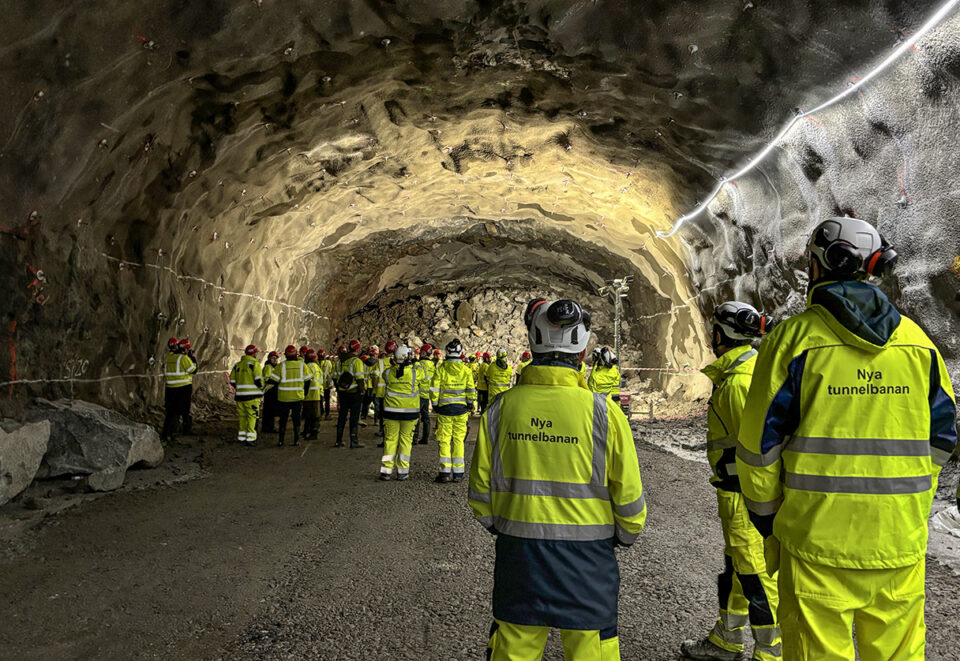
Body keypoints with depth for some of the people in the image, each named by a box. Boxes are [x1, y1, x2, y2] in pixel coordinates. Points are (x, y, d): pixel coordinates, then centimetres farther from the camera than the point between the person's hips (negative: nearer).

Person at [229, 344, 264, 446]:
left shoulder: (237, 365, 13)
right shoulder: (254, 364, -7)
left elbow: (232, 381, 14)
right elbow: (258, 380, -14)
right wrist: (261, 388, 4)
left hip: (239, 395, 6)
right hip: (252, 395, -6)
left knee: (241, 416, 14)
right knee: (252, 416, -3)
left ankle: (241, 437, 19)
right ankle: (250, 438, -8)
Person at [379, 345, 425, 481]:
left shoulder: (388, 373, -2)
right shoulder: (415, 373, -8)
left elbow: (381, 391, 7)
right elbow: (425, 388, 4)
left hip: (391, 410, 1)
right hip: (410, 411, -1)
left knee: (390, 439, 10)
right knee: (406, 439, 9)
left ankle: (386, 470, 10)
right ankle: (402, 471, 11)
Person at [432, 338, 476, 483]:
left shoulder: (441, 369, -5)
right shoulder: (466, 370, -1)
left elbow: (435, 389, -3)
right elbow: (471, 391, 1)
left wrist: (435, 405, 9)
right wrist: (470, 406, 13)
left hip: (444, 408, -1)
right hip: (461, 408, 2)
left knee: (444, 440, 5)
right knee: (458, 440, 8)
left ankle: (445, 472, 4)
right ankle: (458, 473, 10)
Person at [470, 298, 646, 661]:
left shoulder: (500, 408, -7)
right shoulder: (604, 412, -13)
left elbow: (480, 488, 0)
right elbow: (629, 494, -7)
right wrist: (626, 534, 13)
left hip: (518, 550, 2)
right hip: (585, 559, -2)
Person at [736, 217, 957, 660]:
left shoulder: (796, 337, -9)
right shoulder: (917, 340, 6)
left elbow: (760, 440, -8)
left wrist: (763, 510, 6)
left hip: (817, 536, -4)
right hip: (900, 541, 4)